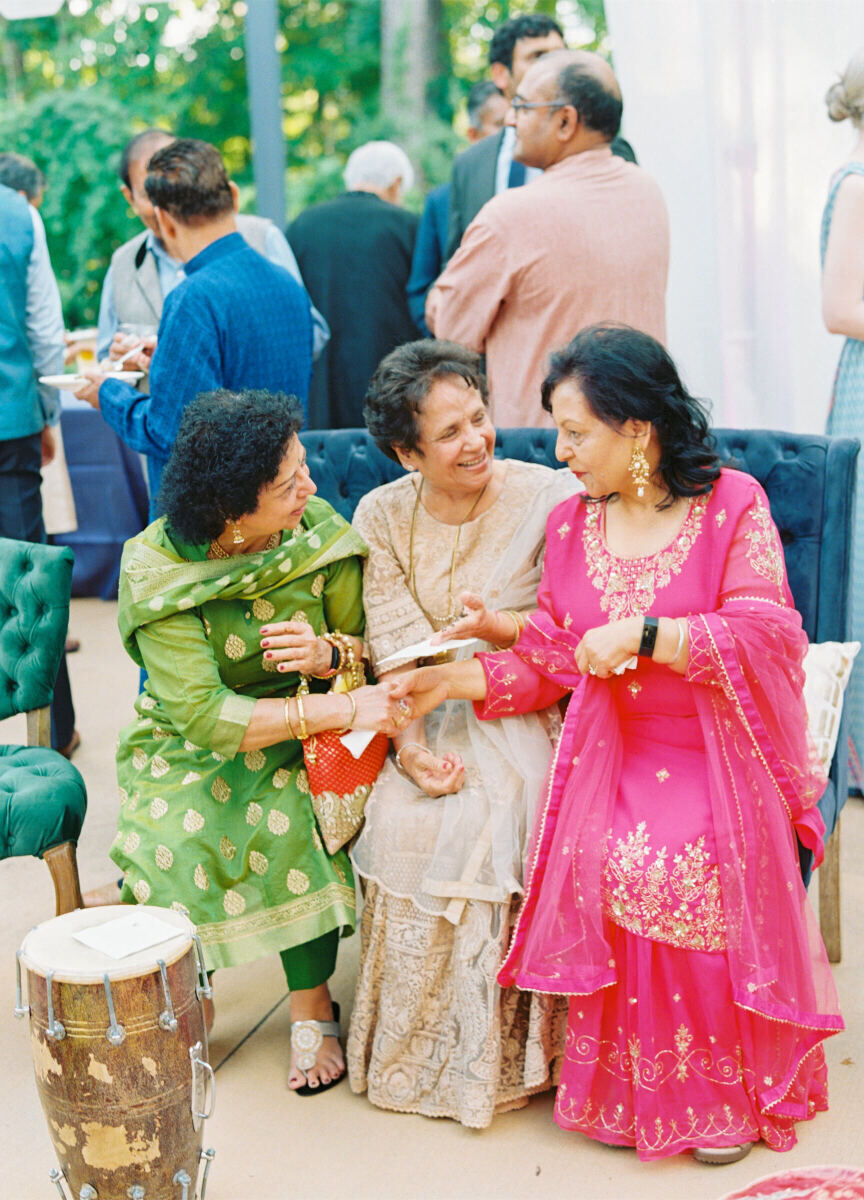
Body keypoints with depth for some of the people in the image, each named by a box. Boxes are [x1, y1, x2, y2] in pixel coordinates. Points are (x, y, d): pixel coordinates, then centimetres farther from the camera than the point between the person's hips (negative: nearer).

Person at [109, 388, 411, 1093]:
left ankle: (312, 1007, -10)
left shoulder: (319, 534, -9)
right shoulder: (157, 572, -19)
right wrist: (342, 709, -33)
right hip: (188, 747, -1)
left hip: (296, 742, 1)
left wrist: (330, 653, -23)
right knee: (178, 832, -29)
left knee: (292, 818, -29)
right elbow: (203, 717, -27)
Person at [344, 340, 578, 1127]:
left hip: (525, 710, -3)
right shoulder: (382, 516, 3)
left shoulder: (549, 500, -8)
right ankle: (411, 1042, -4)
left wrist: (502, 629, -26)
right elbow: (395, 648, -4)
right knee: (398, 816, -24)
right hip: (430, 714, 3)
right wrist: (411, 742, -18)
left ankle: (491, 1047, -8)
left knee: (487, 814, -28)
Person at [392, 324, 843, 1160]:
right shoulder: (571, 525, 10)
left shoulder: (733, 505, -3)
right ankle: (624, 1088, -3)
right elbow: (548, 659, 10)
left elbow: (767, 639, -12)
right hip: (610, 756, 3)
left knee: (688, 871, -28)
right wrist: (459, 679, -4)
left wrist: (643, 636, -19)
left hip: (717, 756, -3)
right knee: (599, 868, -24)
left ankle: (728, 1091, -4)